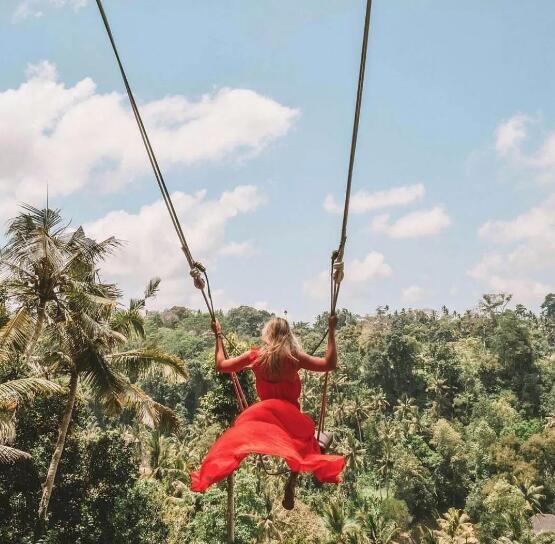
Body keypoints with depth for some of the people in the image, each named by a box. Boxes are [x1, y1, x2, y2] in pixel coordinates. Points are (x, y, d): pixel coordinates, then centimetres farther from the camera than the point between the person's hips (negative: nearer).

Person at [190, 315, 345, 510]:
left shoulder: (255, 356, 0)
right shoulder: (293, 357, -7)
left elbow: (220, 365, 12)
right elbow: (330, 364, -7)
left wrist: (218, 336, 21)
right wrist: (331, 332, -4)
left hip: (261, 413, 2)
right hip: (289, 414, -2)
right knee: (301, 449, 17)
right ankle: (290, 486, -9)